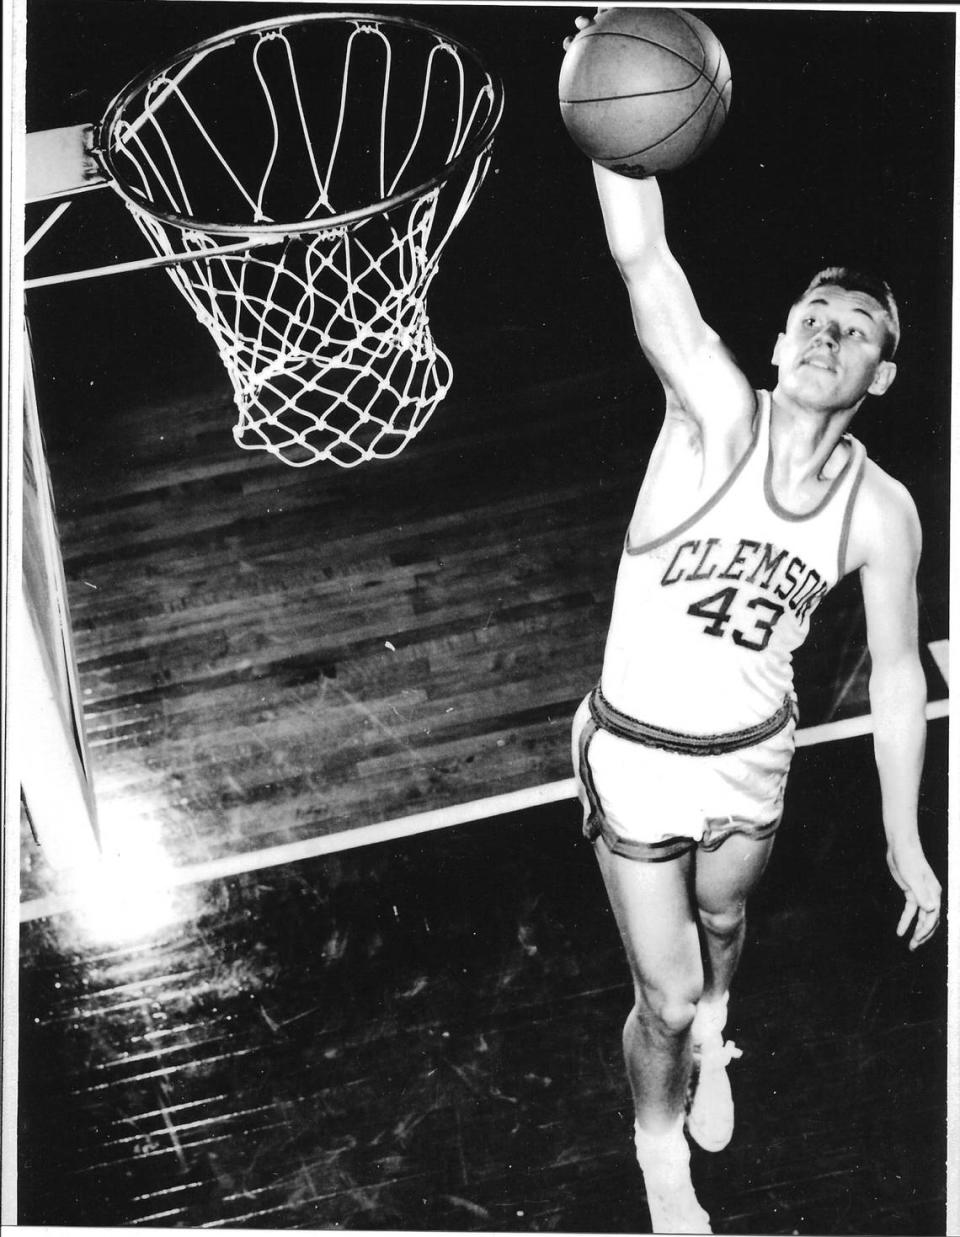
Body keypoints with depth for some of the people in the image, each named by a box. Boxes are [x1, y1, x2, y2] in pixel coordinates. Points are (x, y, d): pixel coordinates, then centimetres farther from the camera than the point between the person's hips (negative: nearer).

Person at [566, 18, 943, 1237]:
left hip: (756, 755, 3)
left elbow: (895, 673, -1)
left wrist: (903, 840, 2)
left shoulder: (881, 510, -9)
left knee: (720, 923, 30)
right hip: (636, 754, -3)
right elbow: (642, 260, -33)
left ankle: (709, 1042, 66)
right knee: (664, 992, 4)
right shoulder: (717, 413, -19)